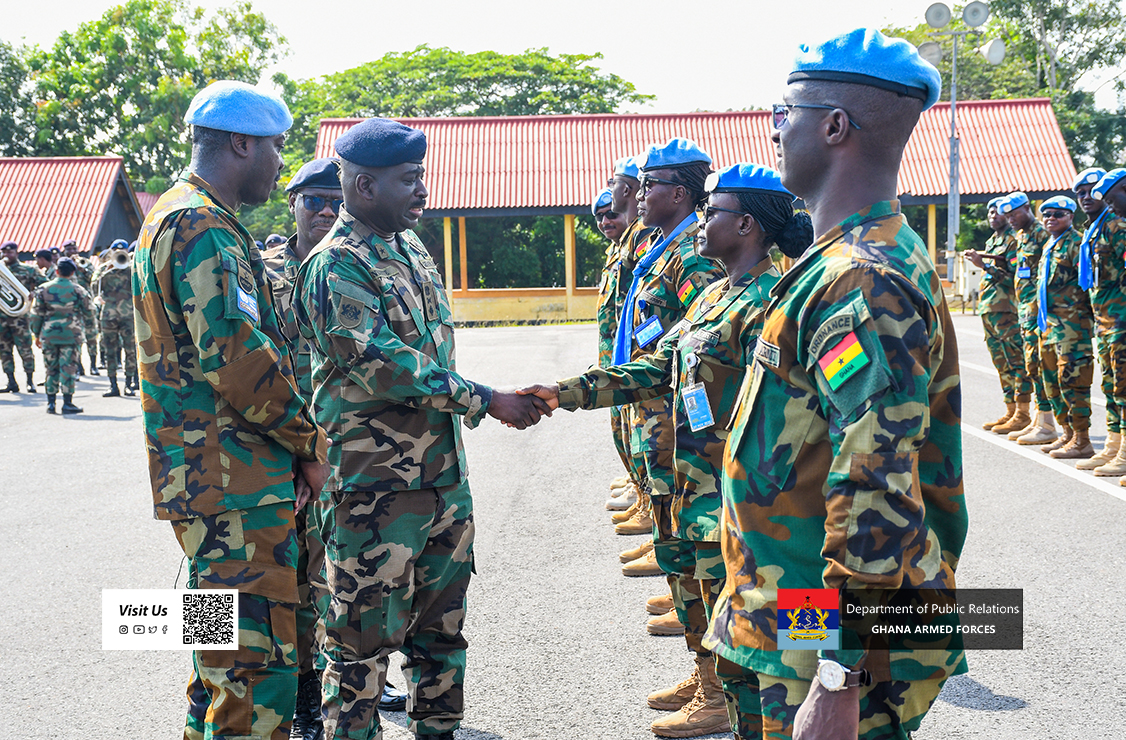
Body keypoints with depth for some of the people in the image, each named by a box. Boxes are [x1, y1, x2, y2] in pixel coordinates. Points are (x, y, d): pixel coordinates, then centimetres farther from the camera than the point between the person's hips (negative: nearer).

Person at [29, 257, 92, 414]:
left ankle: (50, 403, 13)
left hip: (48, 335, 2)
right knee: (68, 368, 0)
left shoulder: (43, 289, 2)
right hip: (71, 335, -2)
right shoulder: (77, 290, -4)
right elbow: (89, 311, 4)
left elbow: (36, 313, 6)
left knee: (51, 369, 11)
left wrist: (37, 334, 14)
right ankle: (67, 403, -2)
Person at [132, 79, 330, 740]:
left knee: (226, 649, 21)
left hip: (218, 479, 11)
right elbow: (239, 360, -23)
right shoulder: (206, 228, -14)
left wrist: (294, 444, 17)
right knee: (258, 660, -9)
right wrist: (309, 444, -9)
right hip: (233, 481, -11)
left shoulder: (179, 218, 21)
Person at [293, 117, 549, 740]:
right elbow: (384, 365, -23)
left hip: (443, 470, 8)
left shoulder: (411, 246, 12)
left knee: (442, 619, 17)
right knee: (367, 631, 2)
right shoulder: (336, 265, -14)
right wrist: (487, 401, -20)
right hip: (377, 483, -8)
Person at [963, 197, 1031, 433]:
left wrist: (984, 265, -21)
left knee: (1015, 361, -8)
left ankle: (1022, 414, -7)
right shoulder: (991, 241, 21)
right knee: (1002, 363, 11)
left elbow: (1014, 275, -18)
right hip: (989, 308, 10)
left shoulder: (1014, 239, -7)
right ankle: (1010, 412, 17)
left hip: (1006, 309, -10)